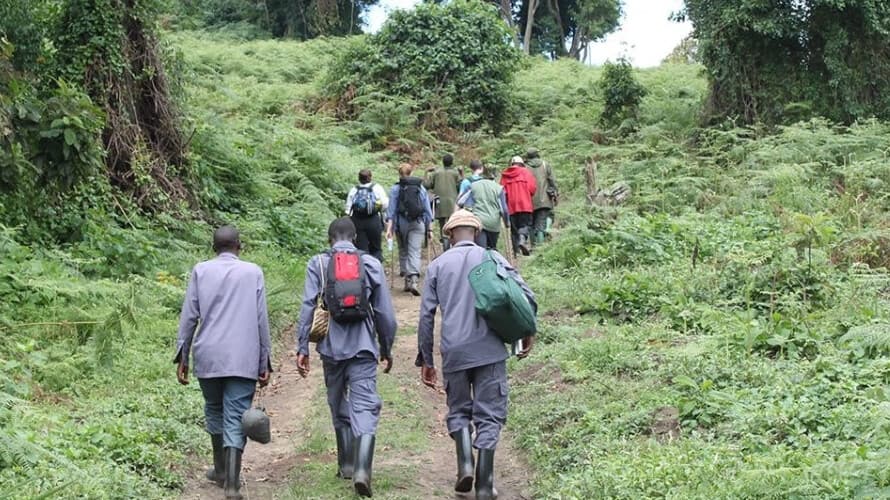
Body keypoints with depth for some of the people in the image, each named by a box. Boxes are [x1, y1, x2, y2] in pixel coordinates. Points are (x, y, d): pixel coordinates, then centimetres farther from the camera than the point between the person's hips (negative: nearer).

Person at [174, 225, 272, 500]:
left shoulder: (201, 271, 4)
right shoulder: (253, 272, 4)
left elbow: (189, 316, 2)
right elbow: (261, 320, 3)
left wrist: (182, 357, 9)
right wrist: (265, 362, 8)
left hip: (208, 357, 1)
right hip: (243, 359, -1)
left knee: (214, 411, 20)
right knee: (236, 419, -2)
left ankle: (221, 470, 32)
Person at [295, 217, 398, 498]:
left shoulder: (317, 265, 2)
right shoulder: (371, 265, 3)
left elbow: (308, 307, -5)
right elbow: (384, 312, 5)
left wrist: (302, 348, -2)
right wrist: (386, 349, 16)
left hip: (331, 347, 1)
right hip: (364, 347, -1)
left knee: (339, 407, 17)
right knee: (365, 407, -6)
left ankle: (346, 465, 28)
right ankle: (362, 469, -23)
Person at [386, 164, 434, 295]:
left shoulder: (395, 189, 0)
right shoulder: (421, 188, 6)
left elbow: (391, 210, -4)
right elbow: (427, 210, 7)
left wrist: (389, 227, -5)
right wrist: (429, 228, 13)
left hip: (401, 223, 0)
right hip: (418, 224, 0)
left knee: (403, 251, 15)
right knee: (415, 252, -5)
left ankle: (407, 280, 15)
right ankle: (414, 280, -22)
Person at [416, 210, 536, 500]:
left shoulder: (438, 265, 8)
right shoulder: (491, 258, 5)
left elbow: (426, 316, 6)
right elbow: (525, 296, -4)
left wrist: (425, 359, 12)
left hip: (454, 353, 1)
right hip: (490, 350, -1)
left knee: (458, 411, 19)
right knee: (489, 416, 6)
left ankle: (465, 463, -1)